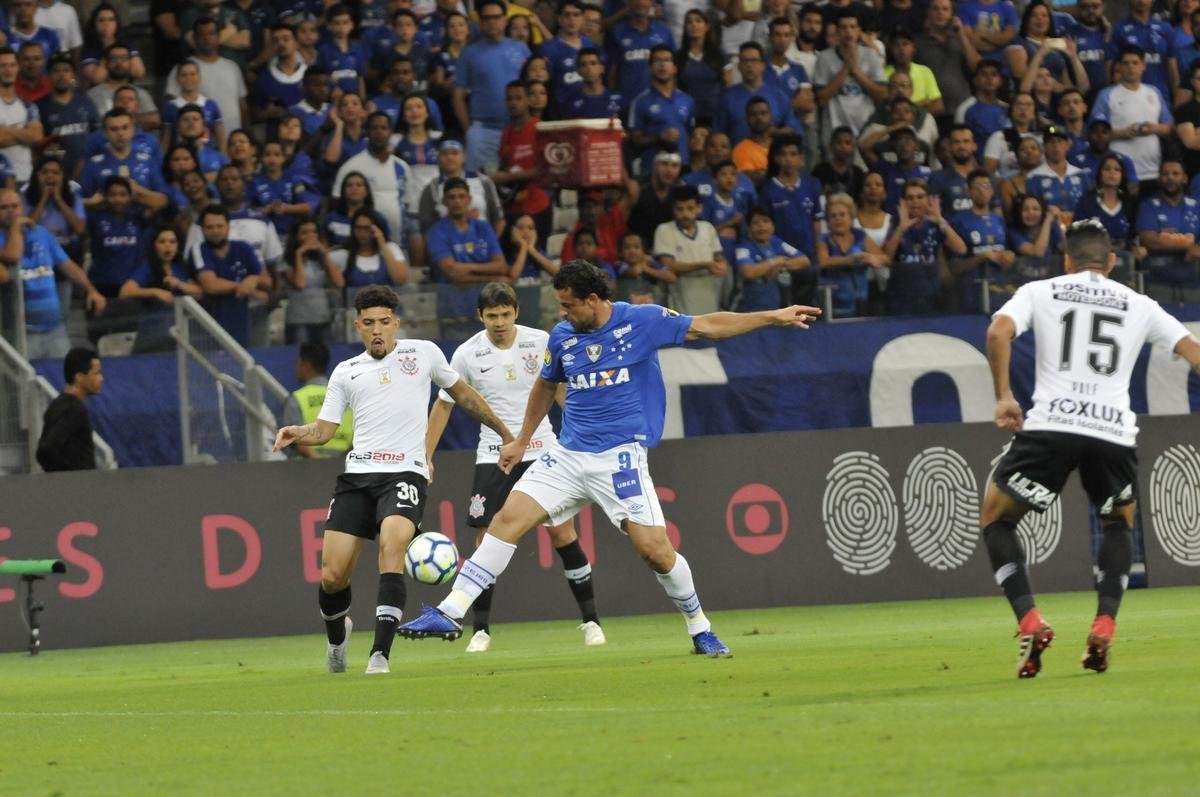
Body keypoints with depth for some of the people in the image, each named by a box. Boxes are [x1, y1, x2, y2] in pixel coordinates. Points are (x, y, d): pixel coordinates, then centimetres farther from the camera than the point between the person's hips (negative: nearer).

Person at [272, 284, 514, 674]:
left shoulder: (423, 353, 11)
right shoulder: (346, 372, 16)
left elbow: (463, 394, 24)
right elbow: (325, 429, 14)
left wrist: (505, 433, 29)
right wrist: (297, 434, -8)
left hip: (405, 472, -3)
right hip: (358, 474, 3)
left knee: (392, 546, -30)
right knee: (332, 575, -4)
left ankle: (381, 653, -29)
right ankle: (337, 633, 31)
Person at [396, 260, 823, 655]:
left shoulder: (641, 321, -7)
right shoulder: (562, 336, 6)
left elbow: (706, 327, -5)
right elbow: (546, 386, 23)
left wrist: (773, 316, -10)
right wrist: (522, 440, 28)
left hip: (620, 456, -4)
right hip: (568, 455, 4)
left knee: (655, 549, -11)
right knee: (508, 518, -9)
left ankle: (700, 631, 12)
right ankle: (450, 613, -10)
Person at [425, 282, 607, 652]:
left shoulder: (540, 342, -5)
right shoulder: (467, 354, -5)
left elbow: (563, 389, 8)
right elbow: (444, 405, 4)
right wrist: (426, 457, 3)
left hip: (541, 451, 0)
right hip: (494, 453, 0)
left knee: (563, 533, -3)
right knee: (487, 539, -5)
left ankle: (590, 620, 7)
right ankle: (481, 631, 3)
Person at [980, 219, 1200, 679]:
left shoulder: (1039, 292, 14)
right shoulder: (1139, 306, 19)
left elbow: (999, 332, -4)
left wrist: (1003, 395, 3)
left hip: (1051, 423, -2)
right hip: (1114, 430, 2)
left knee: (995, 519, 14)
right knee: (1120, 523, 28)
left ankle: (1030, 624, -6)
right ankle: (1103, 629, 9)